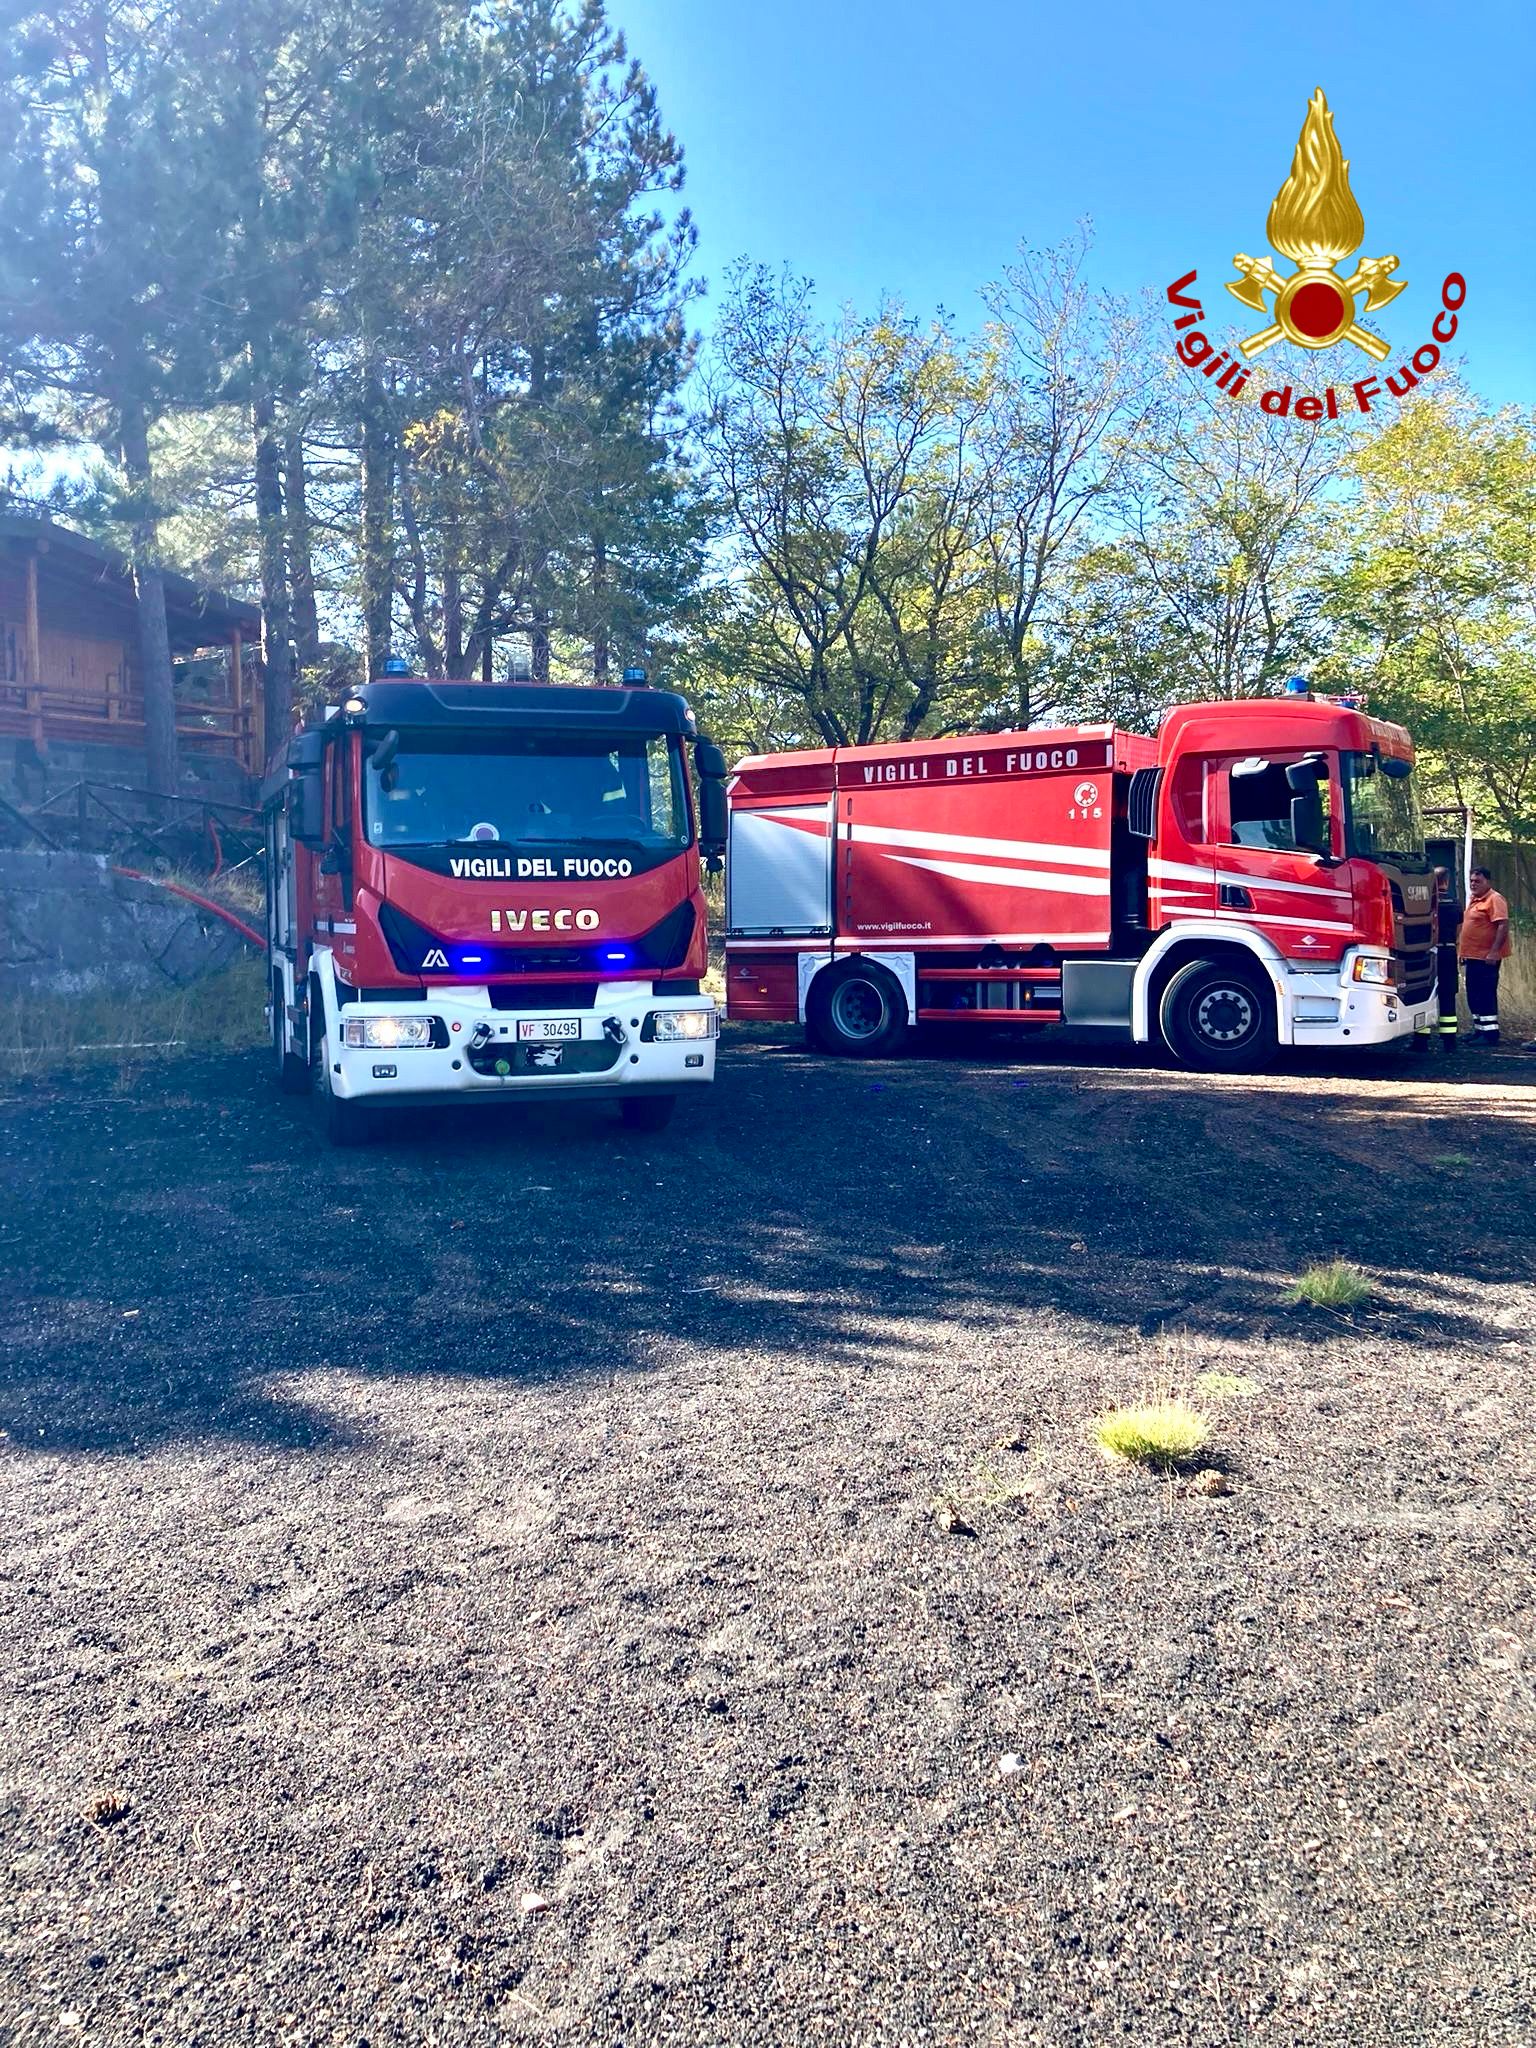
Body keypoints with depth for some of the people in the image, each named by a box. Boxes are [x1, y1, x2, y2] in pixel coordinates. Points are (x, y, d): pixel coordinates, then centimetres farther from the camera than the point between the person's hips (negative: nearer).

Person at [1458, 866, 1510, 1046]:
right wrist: (1464, 953, 23)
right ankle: (1479, 1030, 22)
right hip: (1472, 956, 10)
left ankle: (1490, 1033, -5)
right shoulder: (1474, 900, 17)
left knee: (1486, 995, -8)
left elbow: (1503, 926, -20)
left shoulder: (1494, 899, -12)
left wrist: (1494, 952, -27)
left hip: (1486, 958, -10)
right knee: (1473, 995, 13)